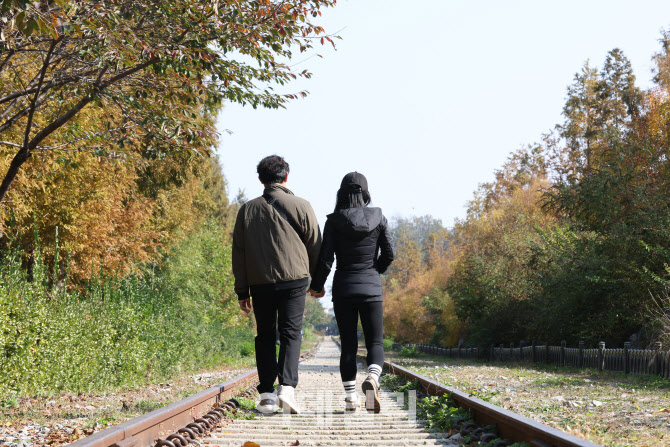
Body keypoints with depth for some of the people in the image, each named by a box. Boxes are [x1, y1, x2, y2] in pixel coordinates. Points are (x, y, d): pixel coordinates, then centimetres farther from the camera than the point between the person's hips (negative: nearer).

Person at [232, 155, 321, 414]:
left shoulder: (247, 210, 8)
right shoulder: (300, 206, 1)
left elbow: (239, 253, 8)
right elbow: (315, 246, 4)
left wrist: (242, 291, 13)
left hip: (260, 283, 2)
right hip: (294, 279, -2)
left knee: (265, 336, 9)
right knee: (291, 334, 0)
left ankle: (267, 395, 6)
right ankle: (287, 387, -16)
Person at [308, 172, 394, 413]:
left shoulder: (334, 221, -5)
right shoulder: (378, 217, -1)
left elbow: (325, 259, -6)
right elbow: (389, 254, 1)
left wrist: (316, 285, 8)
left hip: (343, 287, 0)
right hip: (371, 287, 0)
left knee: (348, 345, 8)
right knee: (375, 341, 6)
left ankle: (350, 398, 6)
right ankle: (372, 379, -23)